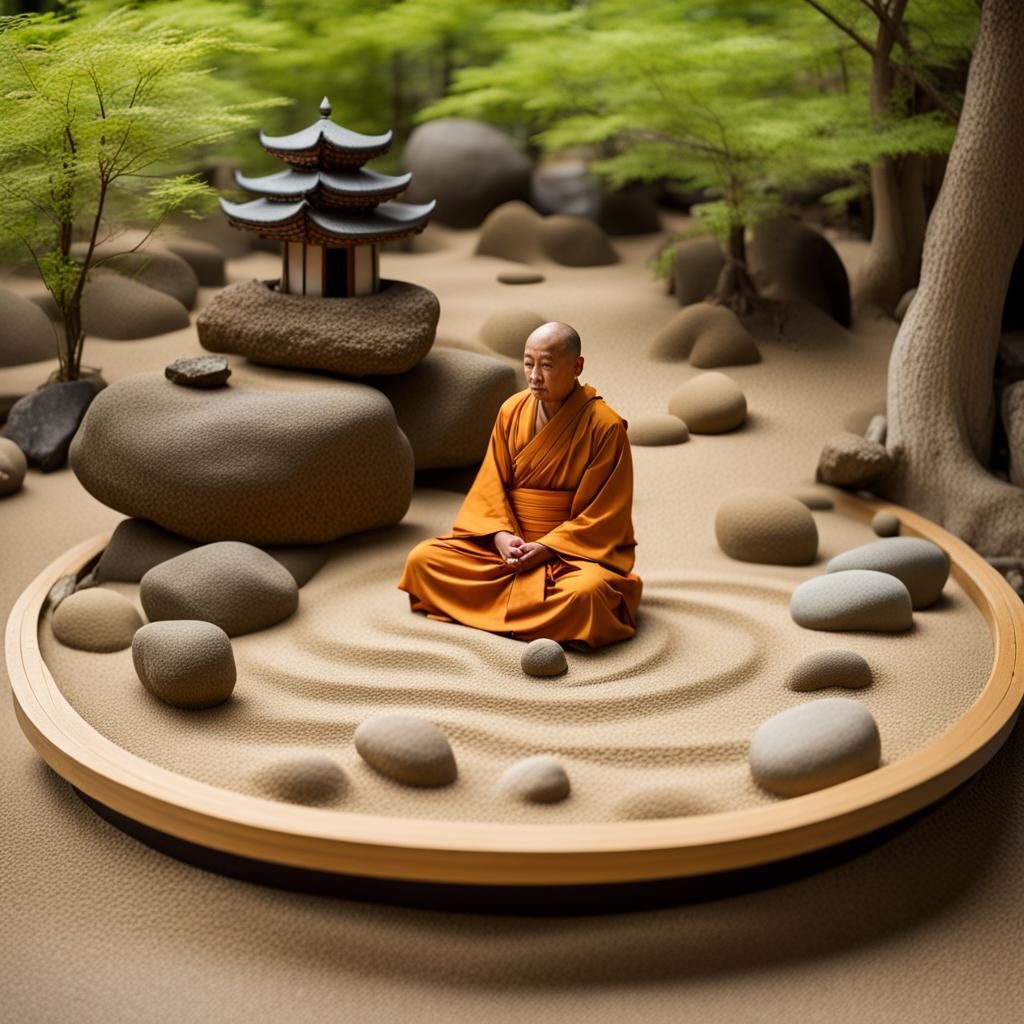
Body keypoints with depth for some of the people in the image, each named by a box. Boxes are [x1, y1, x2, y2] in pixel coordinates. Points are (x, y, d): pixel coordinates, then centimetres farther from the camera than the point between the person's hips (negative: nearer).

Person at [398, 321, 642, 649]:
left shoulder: (605, 426, -13)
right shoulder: (512, 412, 1)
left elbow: (604, 514, -13)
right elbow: (491, 485, 3)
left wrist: (546, 548, -20)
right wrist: (501, 535, -16)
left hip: (576, 546, -5)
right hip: (508, 542, 5)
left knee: (586, 592, -39)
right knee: (422, 559, -12)